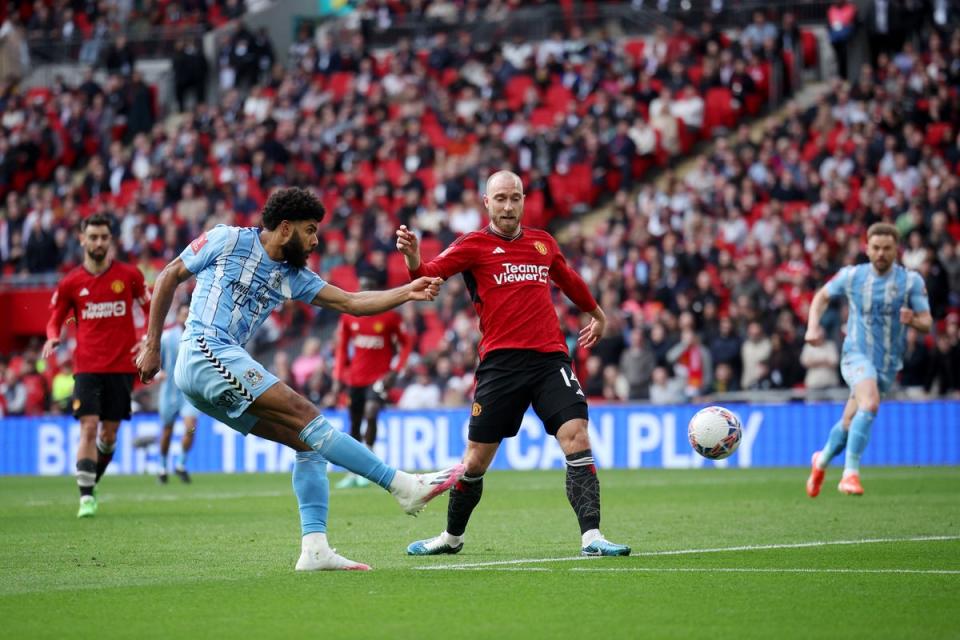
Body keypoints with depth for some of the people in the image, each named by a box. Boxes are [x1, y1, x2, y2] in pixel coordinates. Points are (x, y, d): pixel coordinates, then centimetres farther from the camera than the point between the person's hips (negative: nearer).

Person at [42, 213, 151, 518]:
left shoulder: (129, 275, 1)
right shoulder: (70, 283, 2)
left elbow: (152, 309, 11)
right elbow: (56, 319, 13)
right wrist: (52, 338, -9)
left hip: (122, 365, 1)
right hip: (87, 365, -1)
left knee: (109, 432, 4)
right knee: (89, 428, -13)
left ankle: (91, 481, 27)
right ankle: (86, 497, -13)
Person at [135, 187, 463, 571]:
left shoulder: (292, 276, 18)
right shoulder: (228, 240, 1)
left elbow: (349, 302, 12)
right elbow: (169, 277, 5)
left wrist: (408, 292, -1)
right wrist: (152, 346, 0)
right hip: (204, 353, -9)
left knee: (308, 444, -2)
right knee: (306, 417, -17)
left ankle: (314, 548, -9)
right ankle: (403, 486, -21)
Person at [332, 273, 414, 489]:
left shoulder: (390, 316, -6)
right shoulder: (348, 317, 2)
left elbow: (407, 342, 1)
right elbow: (342, 347, 11)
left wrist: (395, 371, -8)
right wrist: (339, 376, 6)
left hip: (379, 377, -4)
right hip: (356, 378, 4)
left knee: (370, 414, -24)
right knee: (354, 424, 8)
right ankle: (354, 474, 19)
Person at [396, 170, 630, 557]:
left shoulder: (543, 243, 16)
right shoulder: (472, 245, 3)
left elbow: (570, 281, 36)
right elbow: (428, 275, -11)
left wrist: (597, 315, 49)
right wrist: (413, 258, -33)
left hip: (550, 357, 3)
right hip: (500, 362, -2)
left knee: (576, 437, -16)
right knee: (476, 459, 3)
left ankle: (590, 537, -17)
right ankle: (452, 536, 25)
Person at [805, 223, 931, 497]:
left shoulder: (911, 280, -3)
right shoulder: (851, 275, -2)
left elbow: (927, 322, -4)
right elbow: (822, 296, 15)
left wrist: (913, 320, -27)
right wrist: (813, 326, -1)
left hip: (888, 364, 3)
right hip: (856, 354, -3)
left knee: (850, 423, 10)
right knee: (870, 403, -31)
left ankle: (822, 461, 40)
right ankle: (850, 473, -30)